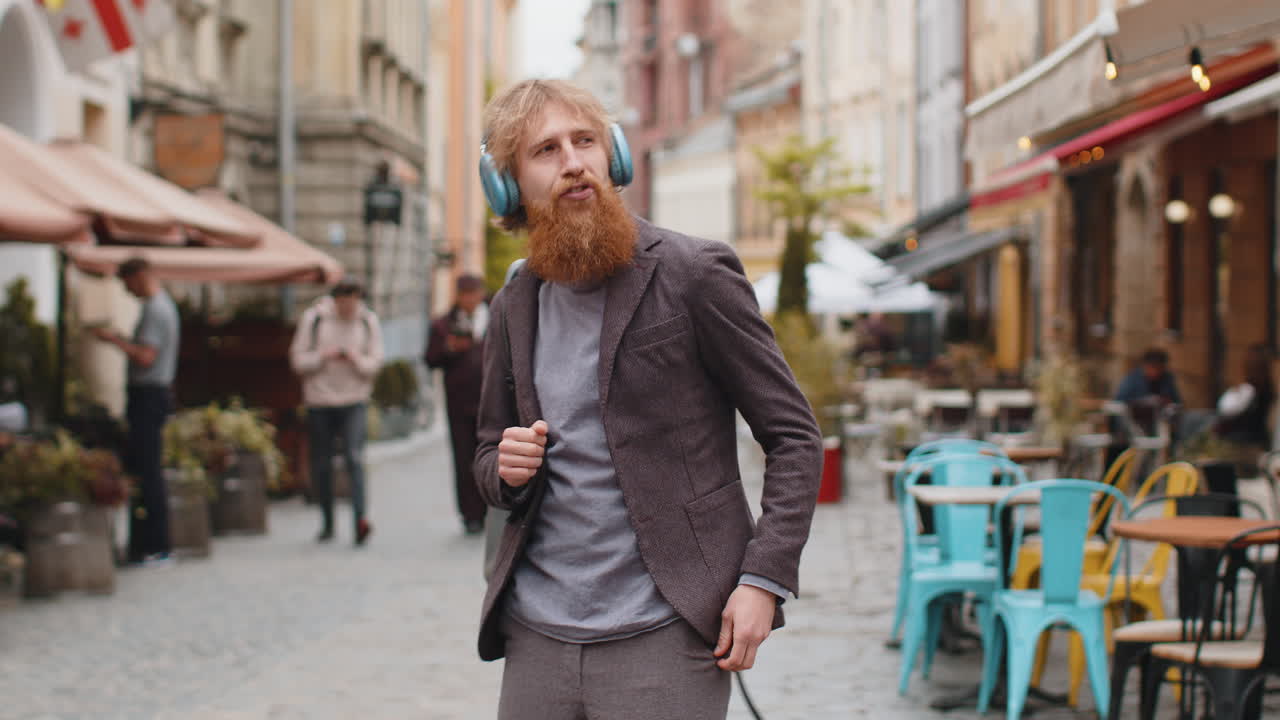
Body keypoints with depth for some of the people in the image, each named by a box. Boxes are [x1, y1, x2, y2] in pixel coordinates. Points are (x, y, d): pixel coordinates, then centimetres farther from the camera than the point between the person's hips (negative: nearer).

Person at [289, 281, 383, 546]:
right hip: (319, 402, 1)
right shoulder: (313, 318, -2)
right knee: (321, 465, 7)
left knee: (354, 458, -17)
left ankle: (360, 520, -25)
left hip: (354, 402, -1)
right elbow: (297, 359, 0)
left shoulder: (369, 322, 1)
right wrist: (323, 356, -16)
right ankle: (327, 524, 20)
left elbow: (375, 363, 2)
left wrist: (356, 359, -18)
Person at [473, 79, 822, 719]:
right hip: (536, 637, 5)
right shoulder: (513, 309, 11)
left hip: (663, 640, -5)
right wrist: (505, 468, -2)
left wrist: (763, 577, -14)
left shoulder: (694, 275, -5)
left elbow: (795, 437, -4)